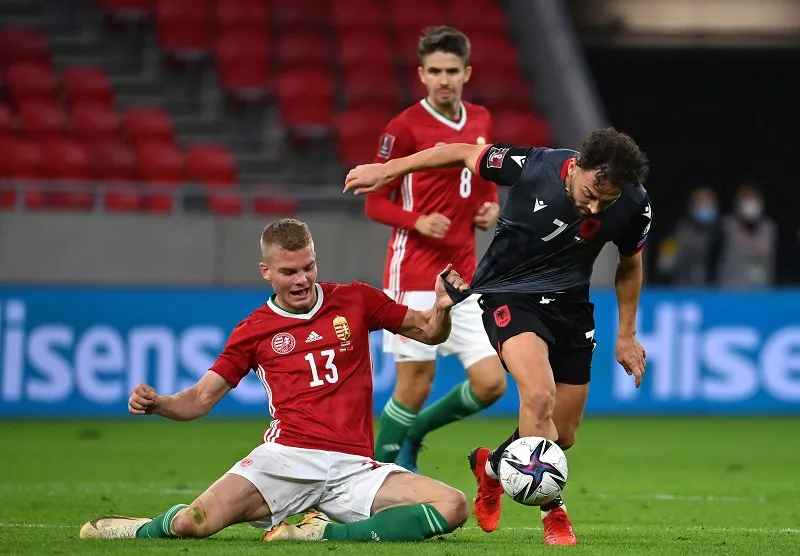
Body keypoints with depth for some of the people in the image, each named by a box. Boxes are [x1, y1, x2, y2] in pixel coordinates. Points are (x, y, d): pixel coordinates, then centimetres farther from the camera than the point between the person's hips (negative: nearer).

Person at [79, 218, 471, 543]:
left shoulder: (355, 301, 12)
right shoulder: (254, 330, 11)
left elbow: (428, 332, 18)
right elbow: (199, 399, 12)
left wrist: (442, 309, -5)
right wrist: (156, 403, -9)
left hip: (353, 467, 2)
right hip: (287, 456, -2)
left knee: (452, 507, -22)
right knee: (195, 522, -26)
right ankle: (150, 529, 11)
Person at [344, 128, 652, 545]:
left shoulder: (634, 205, -16)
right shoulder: (533, 166, -25)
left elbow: (629, 265, 6)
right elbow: (463, 154, -8)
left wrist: (626, 335, 10)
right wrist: (387, 170, -2)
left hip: (570, 306, 4)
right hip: (508, 295, -4)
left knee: (562, 436, 7)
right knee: (539, 394, -30)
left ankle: (490, 466, 39)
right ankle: (553, 514, -15)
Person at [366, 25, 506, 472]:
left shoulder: (481, 121, 9)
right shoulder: (405, 128, -9)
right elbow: (375, 202, -5)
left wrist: (492, 207, 3)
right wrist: (417, 221, -22)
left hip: (465, 277, 6)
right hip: (414, 276, -5)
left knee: (491, 383, -2)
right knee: (416, 385, -4)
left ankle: (412, 435, 21)